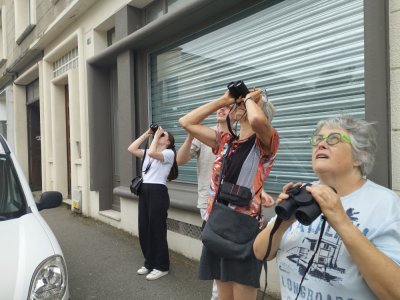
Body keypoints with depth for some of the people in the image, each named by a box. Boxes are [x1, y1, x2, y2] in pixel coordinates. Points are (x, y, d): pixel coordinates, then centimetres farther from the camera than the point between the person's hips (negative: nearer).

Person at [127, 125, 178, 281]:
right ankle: (150, 263, 27)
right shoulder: (148, 153, 20)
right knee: (143, 229, 11)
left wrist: (156, 135, -8)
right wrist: (147, 133, 10)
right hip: (144, 191, 8)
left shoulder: (169, 153, -3)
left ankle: (161, 266, 13)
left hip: (158, 192, -8)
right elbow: (131, 149, 10)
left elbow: (152, 153, -21)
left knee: (157, 230, -1)